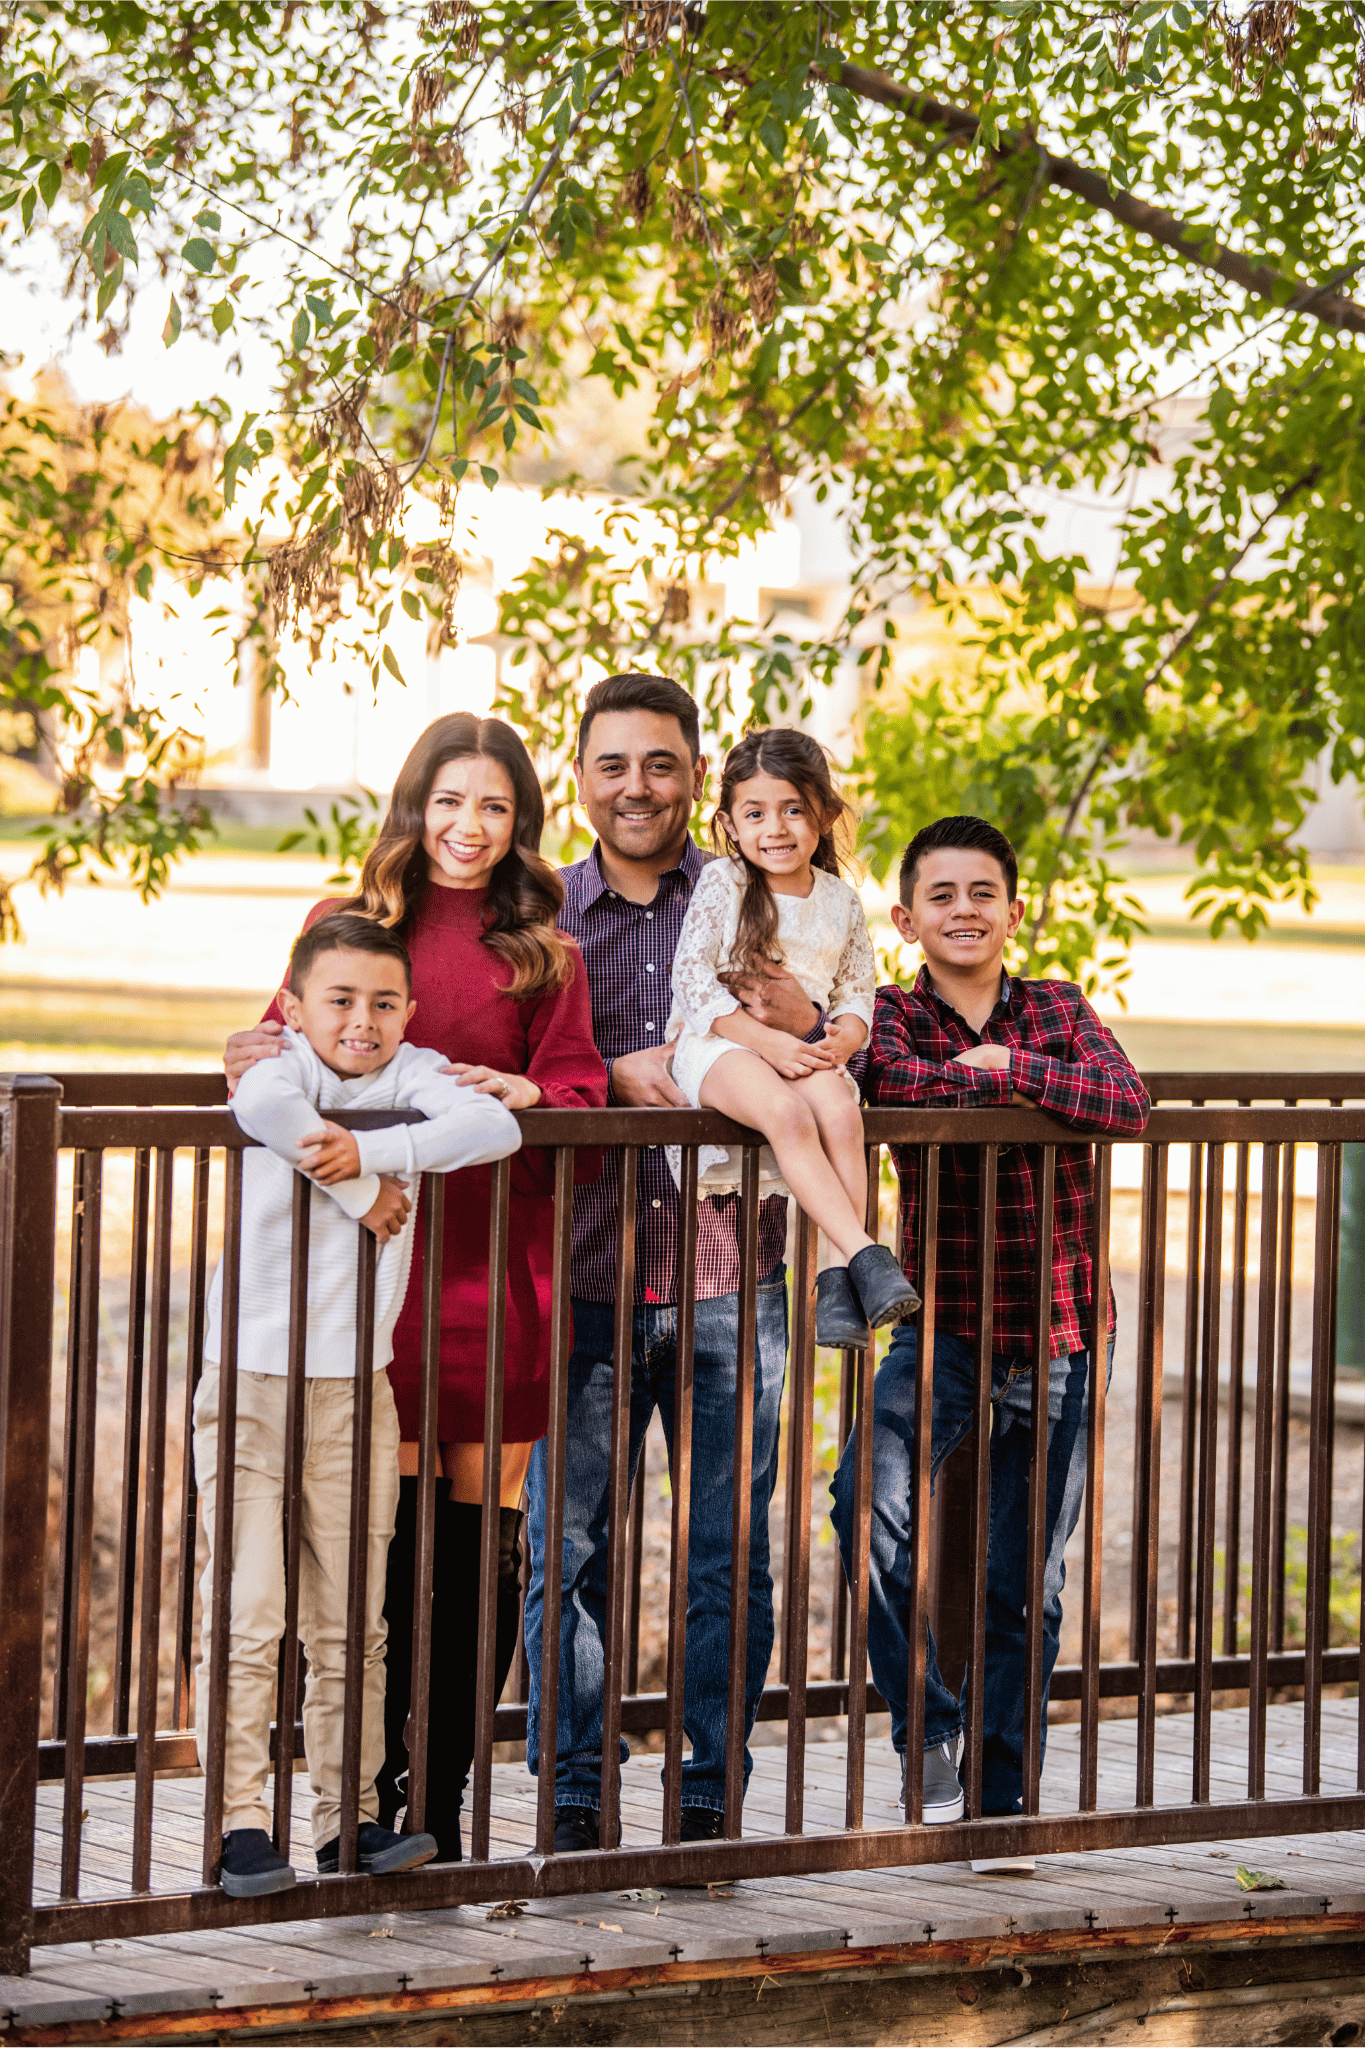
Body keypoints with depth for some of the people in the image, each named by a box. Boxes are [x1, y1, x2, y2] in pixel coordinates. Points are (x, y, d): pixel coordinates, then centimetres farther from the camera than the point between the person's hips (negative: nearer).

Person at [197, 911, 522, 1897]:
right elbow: (271, 1109, -33)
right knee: (247, 1619, -6)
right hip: (250, 1381, -4)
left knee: (352, 1623, 7)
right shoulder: (281, 1074, -7)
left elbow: (496, 1126, -17)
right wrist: (361, 1191, -23)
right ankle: (242, 1823, -3)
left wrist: (370, 1150, -27)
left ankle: (352, 1816, 14)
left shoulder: (410, 1076, 3)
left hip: (354, 1389, 4)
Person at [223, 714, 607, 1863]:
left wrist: (528, 1097, -16)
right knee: (387, 1531, -3)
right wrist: (258, 1063, -13)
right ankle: (371, 1798, 6)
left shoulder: (541, 952, 9)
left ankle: (445, 1807, 9)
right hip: (378, 1260, 0)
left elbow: (582, 1099, 4)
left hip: (500, 1270, 0)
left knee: (482, 1535, 1)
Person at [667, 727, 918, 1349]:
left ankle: (839, 1276, -32)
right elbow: (692, 980, -8)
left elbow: (856, 993, 13)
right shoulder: (721, 885, 0)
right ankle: (866, 1254, -40)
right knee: (787, 1113, -35)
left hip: (806, 1052, 3)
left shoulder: (840, 902, 11)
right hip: (718, 1045, -3)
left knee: (840, 1113, -32)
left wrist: (842, 1041, -12)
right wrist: (767, 1041, -18)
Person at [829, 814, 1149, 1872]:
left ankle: (1001, 1796, 20)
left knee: (1027, 1585, 7)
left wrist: (1015, 1064, -18)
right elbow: (887, 1079, -24)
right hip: (943, 1325, -2)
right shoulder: (888, 1015, 1)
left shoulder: (1060, 1011, 6)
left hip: (1061, 1334, 2)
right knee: (870, 1499, -28)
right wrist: (998, 1079, -17)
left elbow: (1130, 1105, -14)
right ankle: (928, 1732, -13)